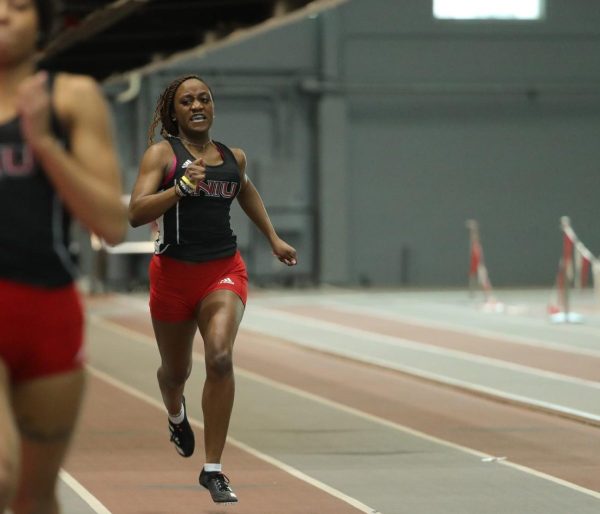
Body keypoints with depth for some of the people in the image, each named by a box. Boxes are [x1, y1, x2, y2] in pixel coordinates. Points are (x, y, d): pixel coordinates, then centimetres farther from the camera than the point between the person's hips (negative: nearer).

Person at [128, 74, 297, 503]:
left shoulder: (234, 157, 9)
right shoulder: (162, 153, -4)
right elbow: (136, 214, -16)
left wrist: (274, 239, 32)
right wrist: (180, 188, -28)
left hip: (224, 271, 1)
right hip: (174, 272, -1)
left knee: (220, 358, -23)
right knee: (176, 370, 16)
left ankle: (213, 469, -16)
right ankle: (177, 416, 56)